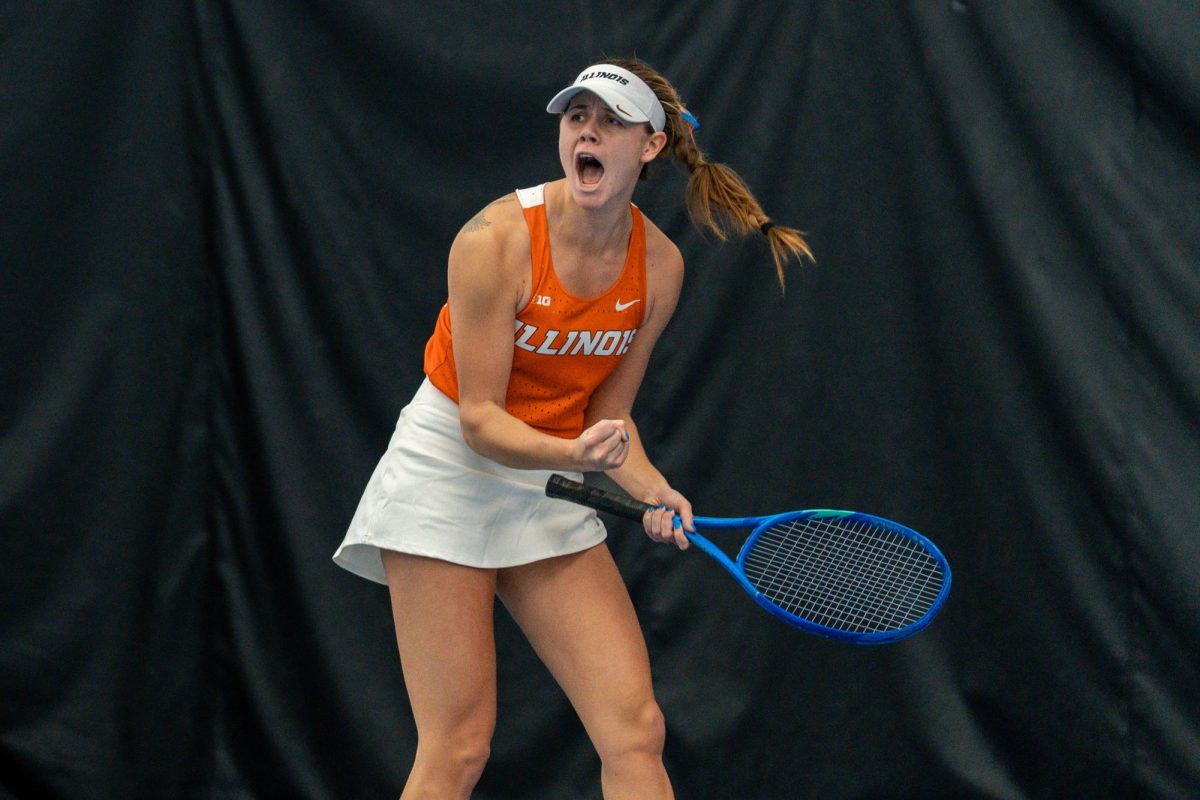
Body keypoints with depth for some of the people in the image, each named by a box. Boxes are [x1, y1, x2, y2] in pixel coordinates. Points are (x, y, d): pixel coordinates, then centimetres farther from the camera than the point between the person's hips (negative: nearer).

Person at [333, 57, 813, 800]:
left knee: (635, 729, -7)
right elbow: (479, 418, -17)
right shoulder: (498, 238, -20)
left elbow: (606, 415, 4)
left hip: (550, 490, 5)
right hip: (450, 474, -5)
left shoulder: (659, 265, -4)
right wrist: (574, 454, -34)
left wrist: (653, 489, -15)